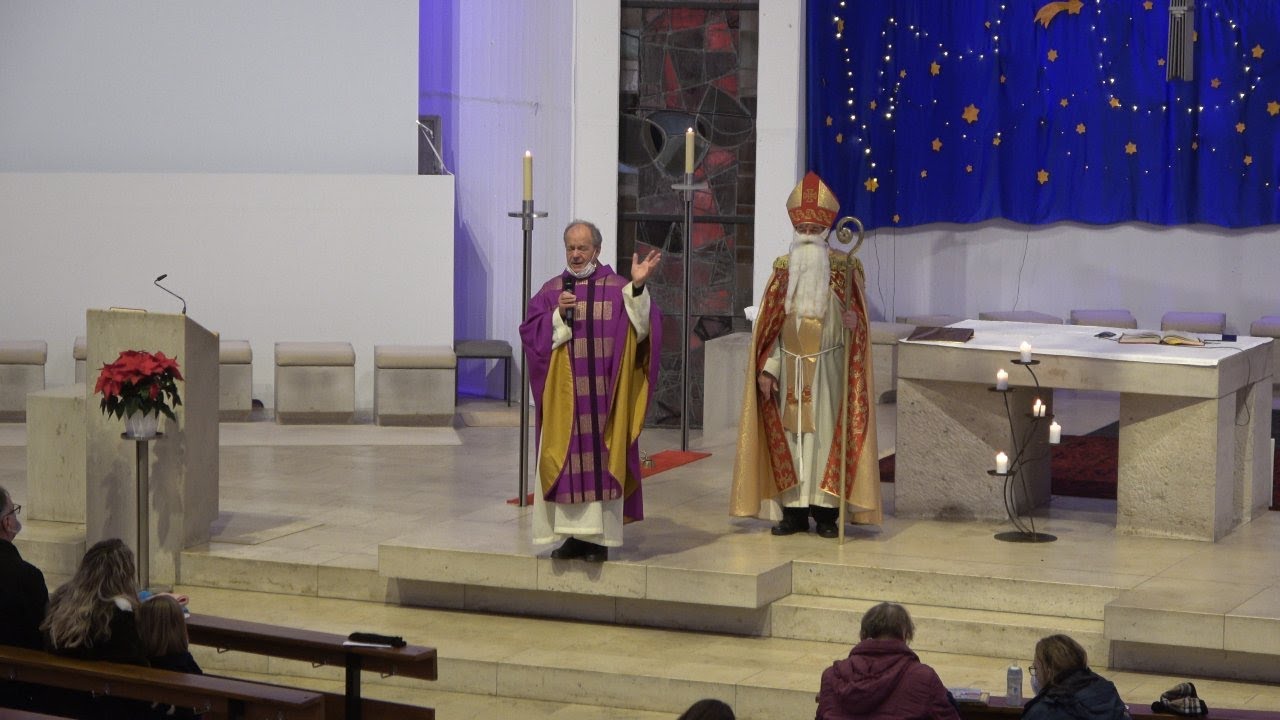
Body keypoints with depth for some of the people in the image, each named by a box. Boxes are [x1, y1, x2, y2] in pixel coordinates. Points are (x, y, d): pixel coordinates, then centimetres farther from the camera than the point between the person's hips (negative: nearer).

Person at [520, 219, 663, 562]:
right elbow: (530, 332, 4)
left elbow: (640, 328, -9)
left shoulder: (617, 289, 4)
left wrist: (638, 286, -21)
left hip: (603, 397, -2)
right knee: (566, 462, 2)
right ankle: (575, 534, 9)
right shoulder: (551, 291, 10)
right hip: (563, 395, 2)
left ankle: (599, 536, 2)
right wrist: (559, 315, -11)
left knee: (601, 459, -3)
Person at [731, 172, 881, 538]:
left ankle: (826, 511, 1)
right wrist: (766, 368, -2)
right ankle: (794, 511, 7)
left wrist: (853, 319, -30)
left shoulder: (845, 267, -1)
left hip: (828, 367, -3)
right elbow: (769, 325, 6)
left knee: (826, 432, -3)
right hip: (790, 366, 3)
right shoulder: (783, 267, 6)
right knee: (791, 434, 3)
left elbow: (856, 314, -6)